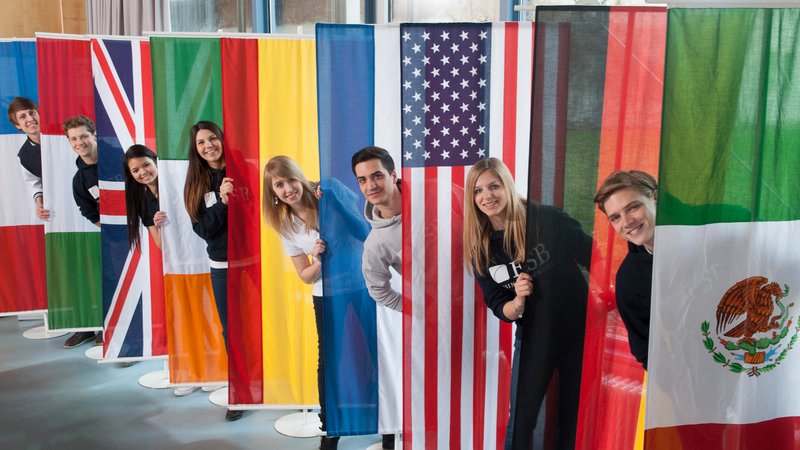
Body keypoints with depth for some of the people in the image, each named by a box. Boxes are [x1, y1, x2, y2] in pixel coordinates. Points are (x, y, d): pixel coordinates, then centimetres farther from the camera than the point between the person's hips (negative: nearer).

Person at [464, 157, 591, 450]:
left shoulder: (548, 219, -16)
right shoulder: (480, 248, -5)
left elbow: (593, 259, -8)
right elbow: (501, 309, -3)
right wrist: (518, 301, -25)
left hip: (579, 332, -2)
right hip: (533, 340, 2)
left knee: (575, 418, 13)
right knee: (520, 420, 6)